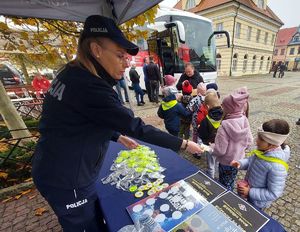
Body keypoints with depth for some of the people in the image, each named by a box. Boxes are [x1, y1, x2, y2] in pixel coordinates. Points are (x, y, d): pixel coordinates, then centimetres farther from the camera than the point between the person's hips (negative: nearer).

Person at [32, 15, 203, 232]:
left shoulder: (72, 74, 1)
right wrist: (183, 144, -17)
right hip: (68, 181, -8)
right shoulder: (90, 87, -30)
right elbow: (136, 127, -28)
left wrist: (118, 136, 11)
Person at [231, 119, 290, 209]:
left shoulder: (276, 166, -37)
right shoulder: (263, 150, -17)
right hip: (249, 187, 6)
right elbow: (251, 160, 2)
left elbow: (274, 193, -27)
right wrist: (240, 163, -17)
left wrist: (250, 192, -23)